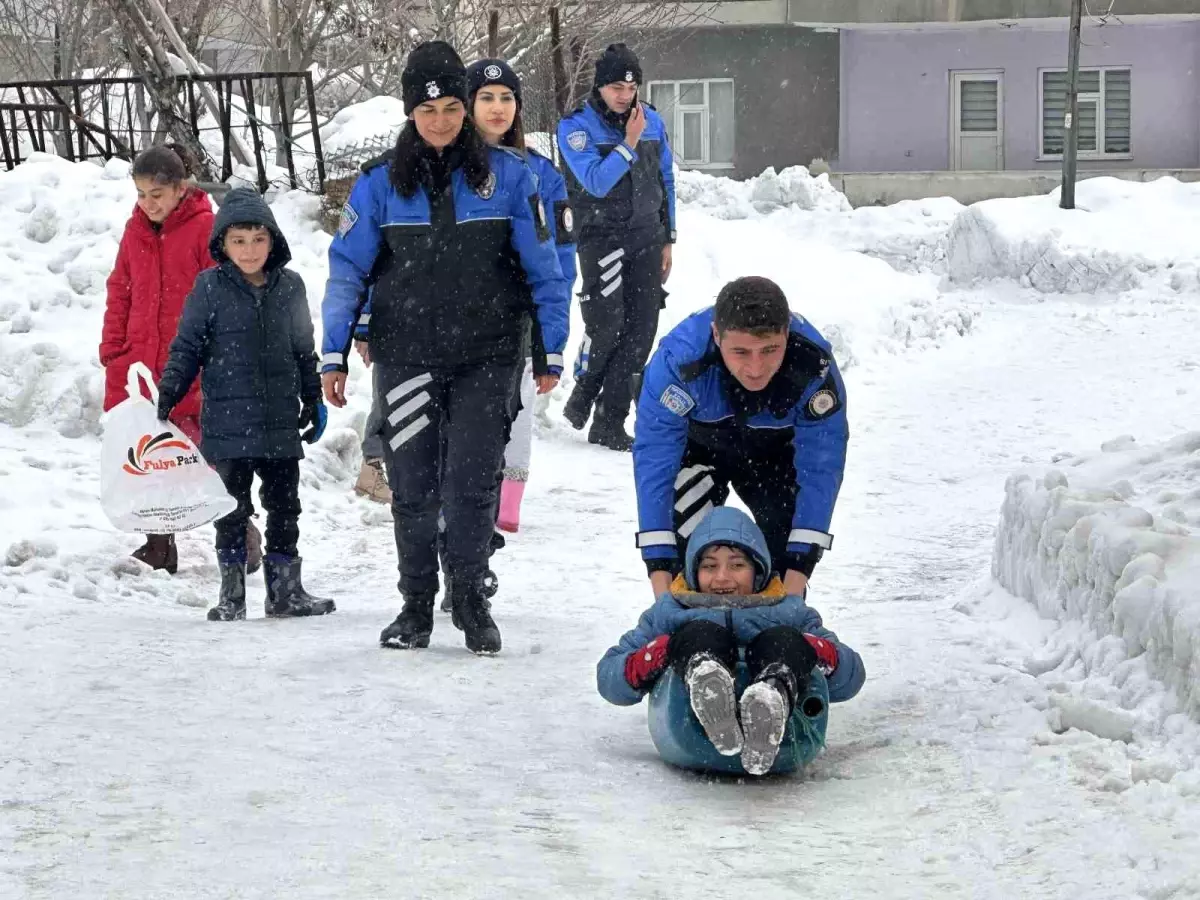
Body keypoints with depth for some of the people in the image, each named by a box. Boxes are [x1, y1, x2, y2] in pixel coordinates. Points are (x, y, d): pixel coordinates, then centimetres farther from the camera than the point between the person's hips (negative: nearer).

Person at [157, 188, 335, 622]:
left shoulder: (289, 286, 6)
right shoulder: (210, 288, -4)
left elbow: (304, 350, 16)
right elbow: (187, 347, -1)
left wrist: (313, 400, 19)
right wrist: (166, 395, -10)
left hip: (281, 423, 3)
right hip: (228, 421, -3)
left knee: (285, 507, 9)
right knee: (232, 510, 4)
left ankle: (285, 589, 18)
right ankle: (232, 592, 12)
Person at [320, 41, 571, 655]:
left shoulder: (506, 175, -2)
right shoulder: (381, 182, 0)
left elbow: (542, 266, 4)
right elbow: (347, 269, 3)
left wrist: (553, 346, 3)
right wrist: (334, 353, -2)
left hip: (485, 357, -1)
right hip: (405, 356, 1)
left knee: (472, 483, -3)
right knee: (412, 487, 4)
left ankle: (470, 598, 15)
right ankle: (416, 605, 18)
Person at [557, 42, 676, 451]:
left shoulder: (652, 121, 8)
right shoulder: (576, 127, -7)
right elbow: (597, 182, -18)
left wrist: (667, 239, 16)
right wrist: (629, 144, -19)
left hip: (647, 239, 5)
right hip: (602, 238, -5)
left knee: (641, 329, 0)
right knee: (607, 325, -15)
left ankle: (610, 423, 7)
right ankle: (583, 395, 13)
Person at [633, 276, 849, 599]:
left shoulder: (815, 367, -39)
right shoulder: (679, 358, -43)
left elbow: (820, 467, -31)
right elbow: (654, 458, -38)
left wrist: (798, 573, -35)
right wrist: (659, 573, -40)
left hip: (776, 448, 1)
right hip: (698, 445, -1)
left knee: (787, 551, -6)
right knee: (685, 549, -14)